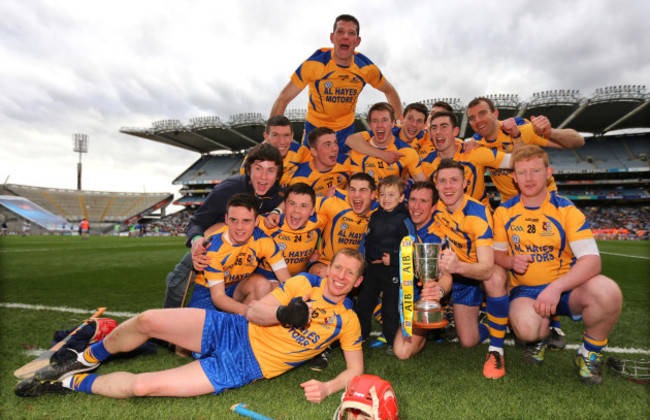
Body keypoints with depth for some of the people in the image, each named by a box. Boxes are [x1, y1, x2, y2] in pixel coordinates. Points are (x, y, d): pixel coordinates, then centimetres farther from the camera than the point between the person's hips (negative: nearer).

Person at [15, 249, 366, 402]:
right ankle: (87, 360, 16)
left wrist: (327, 388, -16)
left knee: (141, 387, -16)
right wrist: (282, 313, -21)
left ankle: (73, 382, 14)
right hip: (230, 331, 2)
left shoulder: (347, 321, 0)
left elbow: (356, 369, 3)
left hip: (243, 369, -2)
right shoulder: (302, 283, 1)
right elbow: (253, 311, -1)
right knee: (148, 320, -17)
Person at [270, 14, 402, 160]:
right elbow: (283, 99, -20)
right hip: (315, 125, -2)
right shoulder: (314, 64, -23)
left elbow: (390, 91, 5)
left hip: (346, 127, 2)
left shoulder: (366, 68, -14)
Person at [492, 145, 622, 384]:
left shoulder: (566, 210, -6)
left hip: (566, 287, 0)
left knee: (608, 293, -33)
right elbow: (497, 253, 10)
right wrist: (511, 261, -15)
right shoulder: (504, 212, 1)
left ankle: (590, 353, 0)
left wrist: (557, 287, -32)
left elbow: (592, 260, -16)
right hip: (525, 290, 0)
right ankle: (539, 337, 10)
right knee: (526, 327, -34)